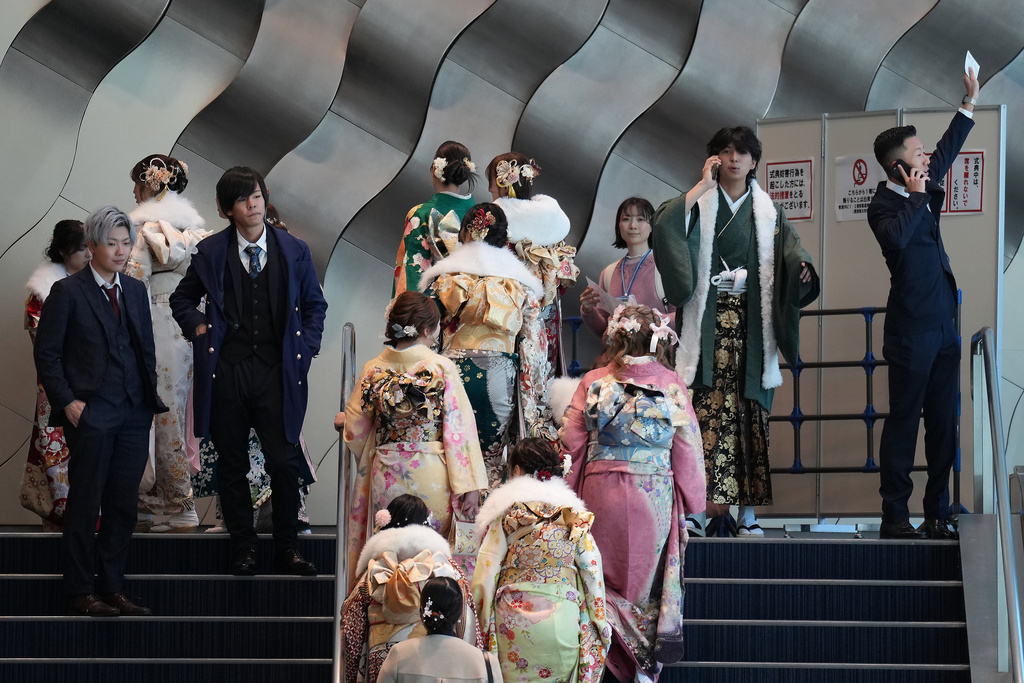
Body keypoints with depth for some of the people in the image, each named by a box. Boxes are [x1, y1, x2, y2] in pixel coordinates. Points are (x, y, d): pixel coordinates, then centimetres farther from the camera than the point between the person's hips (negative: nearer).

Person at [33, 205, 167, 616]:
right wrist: (67, 401, -12)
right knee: (85, 505, -1)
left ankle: (111, 588, 14)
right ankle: (80, 593, 5)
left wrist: (152, 397, 8)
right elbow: (46, 354, -4)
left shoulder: (136, 291, 14)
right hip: (91, 413, -6)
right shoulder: (68, 292, -4)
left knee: (124, 506, 7)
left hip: (134, 413, 6)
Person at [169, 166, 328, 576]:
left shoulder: (293, 251, 7)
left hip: (277, 371, 0)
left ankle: (287, 548, 8)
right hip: (227, 370, 0)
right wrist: (198, 327, 1)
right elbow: (182, 299, 19)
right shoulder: (211, 252, 6)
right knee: (232, 464, 5)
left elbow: (314, 304, 17)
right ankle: (243, 548, 14)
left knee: (284, 462, -3)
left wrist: (306, 347, 5)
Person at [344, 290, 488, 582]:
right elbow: (458, 429, -10)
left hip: (386, 478, 3)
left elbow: (354, 432, 7)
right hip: (431, 477, -3)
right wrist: (469, 486, -8)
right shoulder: (442, 367, -7)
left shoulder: (373, 370, 1)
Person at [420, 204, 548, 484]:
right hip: (501, 384, 2)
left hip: (456, 375, -2)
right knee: (492, 461, 7)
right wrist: (532, 407, 8)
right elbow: (532, 346, 3)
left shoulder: (446, 279, -1)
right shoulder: (521, 285, 4)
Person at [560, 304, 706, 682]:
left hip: (601, 493, 0)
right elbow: (688, 451, -1)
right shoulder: (672, 385, -4)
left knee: (606, 576, 13)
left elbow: (571, 443, -3)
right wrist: (690, 505, 8)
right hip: (655, 496, 0)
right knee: (647, 576, 12)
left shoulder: (593, 383, -4)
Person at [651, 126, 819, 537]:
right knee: (707, 411, -11)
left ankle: (747, 513, 1)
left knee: (750, 415, -1)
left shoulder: (767, 212, 13)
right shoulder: (700, 205, 8)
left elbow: (791, 253, 3)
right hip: (708, 324, -2)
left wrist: (802, 268, -20)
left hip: (751, 323, 2)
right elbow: (664, 225, -11)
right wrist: (703, 185, -9)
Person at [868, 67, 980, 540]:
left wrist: (970, 102, 33)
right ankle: (895, 517, -2)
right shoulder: (883, 205, -9)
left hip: (942, 330, 8)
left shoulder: (923, 191, 13)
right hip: (911, 334, -8)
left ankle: (937, 516, 10)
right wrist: (916, 197, -19)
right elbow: (896, 235, -32)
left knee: (943, 426, 6)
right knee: (903, 422, -5)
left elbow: (947, 150, 30)